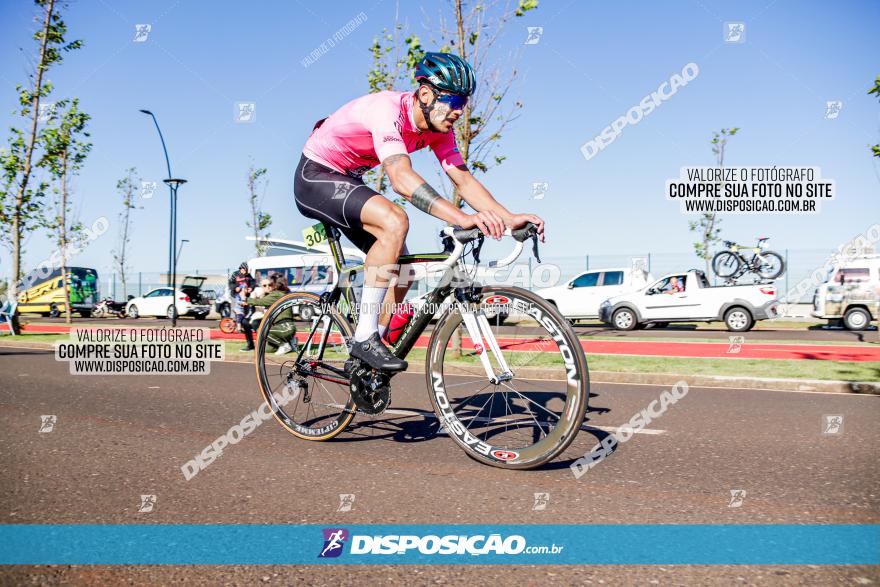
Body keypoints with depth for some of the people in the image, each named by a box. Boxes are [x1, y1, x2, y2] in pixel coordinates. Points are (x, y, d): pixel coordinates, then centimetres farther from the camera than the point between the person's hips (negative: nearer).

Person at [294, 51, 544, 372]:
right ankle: (364, 339, -26)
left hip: (346, 182, 9)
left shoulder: (438, 127, -6)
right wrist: (462, 218, -55)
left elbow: (463, 179, -9)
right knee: (395, 221, -32)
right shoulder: (387, 109, -31)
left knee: (401, 270, 0)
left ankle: (364, 363, 13)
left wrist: (510, 218, -24)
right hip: (315, 176, -9)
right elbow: (401, 177, -45)